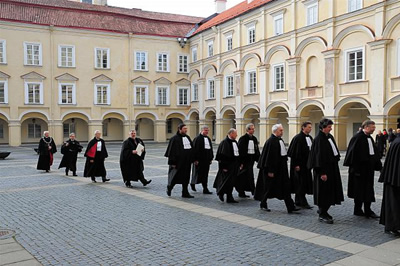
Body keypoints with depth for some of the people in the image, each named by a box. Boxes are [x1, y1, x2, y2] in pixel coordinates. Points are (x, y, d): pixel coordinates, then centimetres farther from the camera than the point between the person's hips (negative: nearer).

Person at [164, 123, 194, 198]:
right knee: (176, 176, 3)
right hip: (178, 161, -7)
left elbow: (192, 148, 15)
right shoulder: (175, 139, -11)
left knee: (185, 178, 9)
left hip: (187, 161, 7)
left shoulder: (187, 137, 10)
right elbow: (172, 151, -12)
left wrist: (192, 159, 11)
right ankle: (169, 187, 28)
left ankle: (185, 193, 15)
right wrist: (172, 162, -15)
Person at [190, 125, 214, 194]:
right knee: (199, 173, -2)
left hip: (207, 160, 7)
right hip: (199, 160, -7)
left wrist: (211, 158, 15)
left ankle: (205, 189, 14)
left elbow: (211, 149, 20)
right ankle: (193, 183, 21)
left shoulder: (208, 139, 14)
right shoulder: (197, 139, -9)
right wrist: (196, 160, -17)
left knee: (205, 175, 8)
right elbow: (195, 150, -13)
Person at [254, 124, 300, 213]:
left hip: (282, 168, 8)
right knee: (269, 186, 5)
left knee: (286, 187, 5)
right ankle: (263, 204, 23)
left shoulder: (280, 140, 10)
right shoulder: (271, 141, -16)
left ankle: (290, 207, 6)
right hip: (273, 168, -8)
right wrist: (270, 171, -19)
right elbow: (269, 156, -19)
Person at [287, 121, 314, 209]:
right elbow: (295, 152, -15)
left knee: (306, 181, 11)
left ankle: (298, 201, 21)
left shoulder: (310, 138, 11)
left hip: (306, 163, 8)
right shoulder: (298, 138, -13)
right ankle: (303, 202, -1)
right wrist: (296, 165, -18)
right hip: (299, 164, -8)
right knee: (301, 182, -6)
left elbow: (312, 150, 17)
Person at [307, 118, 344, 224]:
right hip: (324, 169, -9)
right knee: (324, 191, -2)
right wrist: (322, 172, -21)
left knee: (330, 190, 14)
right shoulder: (319, 139, -17)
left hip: (332, 168, 9)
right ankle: (322, 215, 9)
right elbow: (318, 156, -20)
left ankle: (322, 210, 29)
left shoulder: (330, 137, 9)